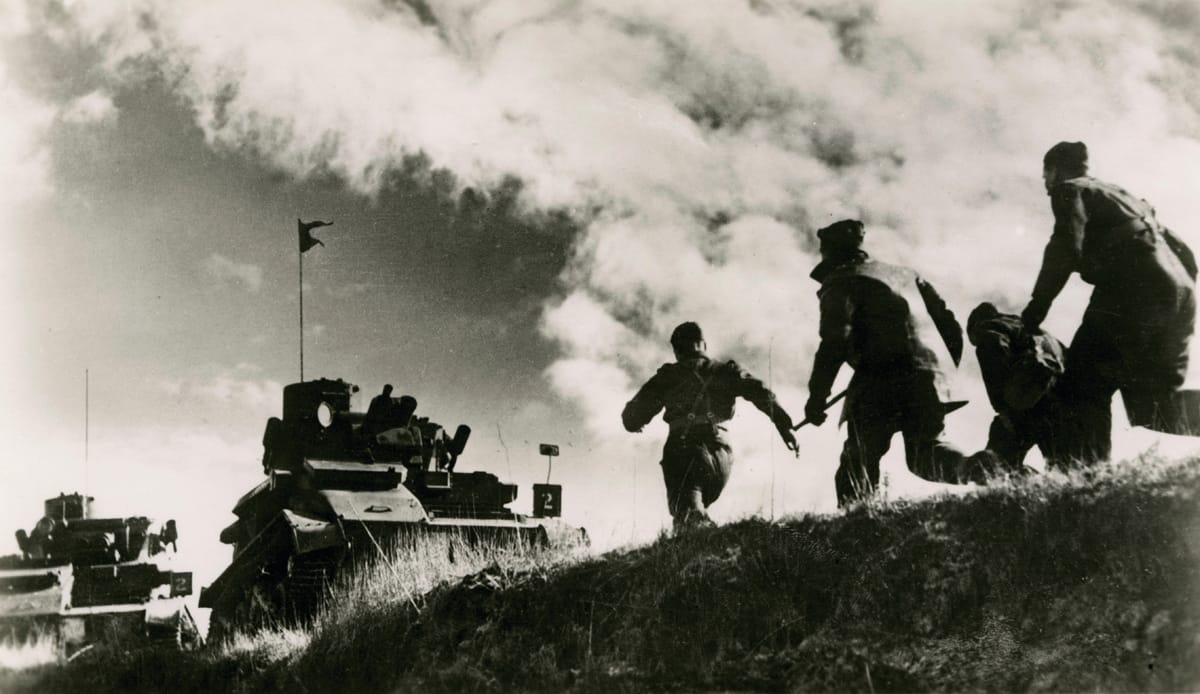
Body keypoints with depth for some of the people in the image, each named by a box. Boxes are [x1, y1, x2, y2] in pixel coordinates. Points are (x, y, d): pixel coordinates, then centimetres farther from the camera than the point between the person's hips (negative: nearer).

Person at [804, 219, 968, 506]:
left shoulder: (841, 283, 7)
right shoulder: (904, 274, 29)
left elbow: (835, 341, -8)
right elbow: (949, 323, 25)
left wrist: (817, 395, -6)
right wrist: (947, 371, 33)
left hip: (885, 378, -6)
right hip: (935, 377, 6)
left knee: (859, 458, 3)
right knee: (924, 452, 11)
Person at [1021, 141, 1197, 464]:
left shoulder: (1069, 190, 10)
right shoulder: (1122, 195, 33)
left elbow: (1066, 249, -8)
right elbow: (1183, 251, 28)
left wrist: (1036, 308, -6)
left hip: (1134, 292, -8)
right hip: (1180, 295, 8)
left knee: (1085, 386, -8)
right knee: (1153, 398, 15)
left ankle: (1086, 467, -21)